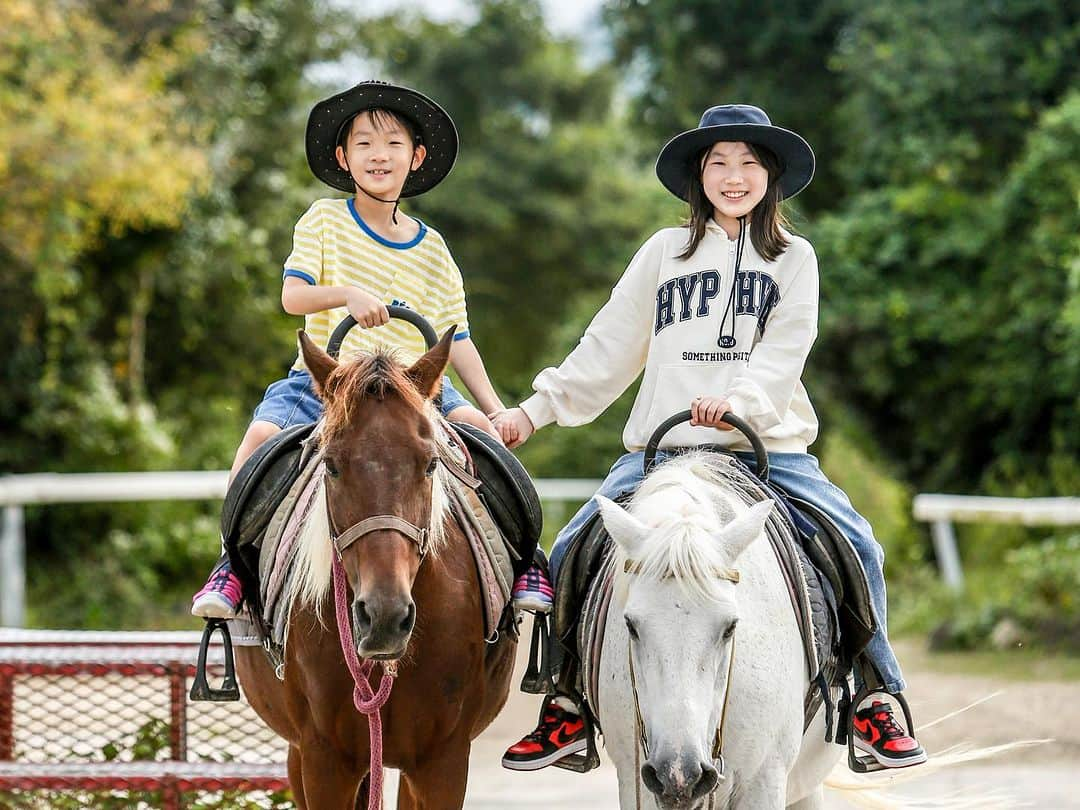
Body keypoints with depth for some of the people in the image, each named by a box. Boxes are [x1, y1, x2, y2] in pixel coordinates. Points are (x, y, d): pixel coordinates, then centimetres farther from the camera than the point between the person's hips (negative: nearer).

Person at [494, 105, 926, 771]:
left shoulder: (793, 259, 9)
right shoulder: (665, 253, 12)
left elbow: (785, 350, -7)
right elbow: (607, 351, 13)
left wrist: (740, 399, -26)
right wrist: (538, 409, 5)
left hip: (770, 446, -1)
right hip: (661, 449, 2)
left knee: (858, 549, -20)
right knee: (571, 553, -13)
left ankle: (877, 700, -7)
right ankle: (568, 705, 1)